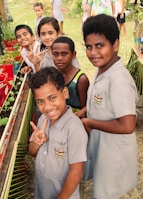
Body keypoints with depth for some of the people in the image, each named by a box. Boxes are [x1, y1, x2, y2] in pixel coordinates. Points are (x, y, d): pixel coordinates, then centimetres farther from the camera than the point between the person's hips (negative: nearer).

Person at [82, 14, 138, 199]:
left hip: (114, 150, -8)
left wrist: (89, 123, -23)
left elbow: (127, 126, -34)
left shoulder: (119, 79, -30)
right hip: (99, 143, 8)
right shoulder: (101, 69, -1)